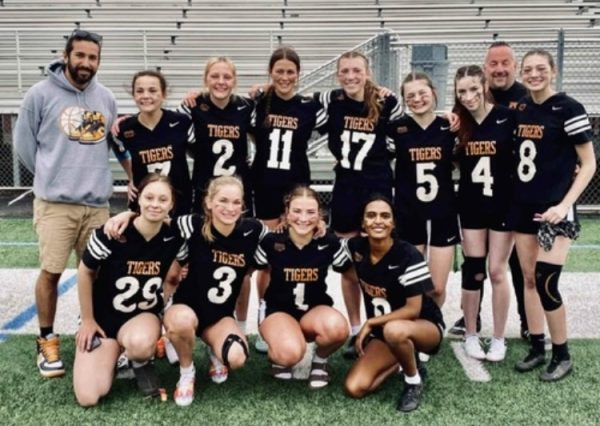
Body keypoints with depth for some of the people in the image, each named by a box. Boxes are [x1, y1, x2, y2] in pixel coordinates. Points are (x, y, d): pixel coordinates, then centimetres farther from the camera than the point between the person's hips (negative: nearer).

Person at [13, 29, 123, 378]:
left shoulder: (106, 98, 9)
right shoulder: (41, 93, -3)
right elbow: (24, 142, 2)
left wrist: (94, 175, 12)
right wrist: (51, 176, 5)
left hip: (98, 202, 4)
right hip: (55, 202, -3)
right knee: (51, 271, -2)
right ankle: (48, 341, 14)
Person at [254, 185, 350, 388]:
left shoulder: (329, 243, -10)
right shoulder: (271, 241, -14)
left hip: (315, 310, 2)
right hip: (279, 311, -1)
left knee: (337, 327, -35)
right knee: (290, 353, -35)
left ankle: (320, 361, 1)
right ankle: (280, 356, 6)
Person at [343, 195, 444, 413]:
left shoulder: (408, 256, -21)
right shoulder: (356, 247, -8)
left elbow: (413, 309, -22)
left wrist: (370, 323, -19)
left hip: (425, 326, -5)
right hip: (382, 331, 5)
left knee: (394, 331, -41)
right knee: (354, 388, -15)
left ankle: (414, 380, -10)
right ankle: (402, 359, 12)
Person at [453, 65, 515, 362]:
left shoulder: (507, 117, -10)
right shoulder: (458, 123, 0)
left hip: (503, 204, -2)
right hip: (471, 206, 3)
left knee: (497, 271, 3)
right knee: (473, 272, 7)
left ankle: (499, 339, 18)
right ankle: (471, 336, 21)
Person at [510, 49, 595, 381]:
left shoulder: (568, 108, -8)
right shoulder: (520, 109, 8)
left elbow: (589, 164, -8)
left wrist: (564, 204, -16)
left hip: (555, 208, -6)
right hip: (523, 206, 6)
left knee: (545, 283, -9)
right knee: (528, 279, 9)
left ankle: (562, 355, 9)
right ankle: (537, 348, 22)